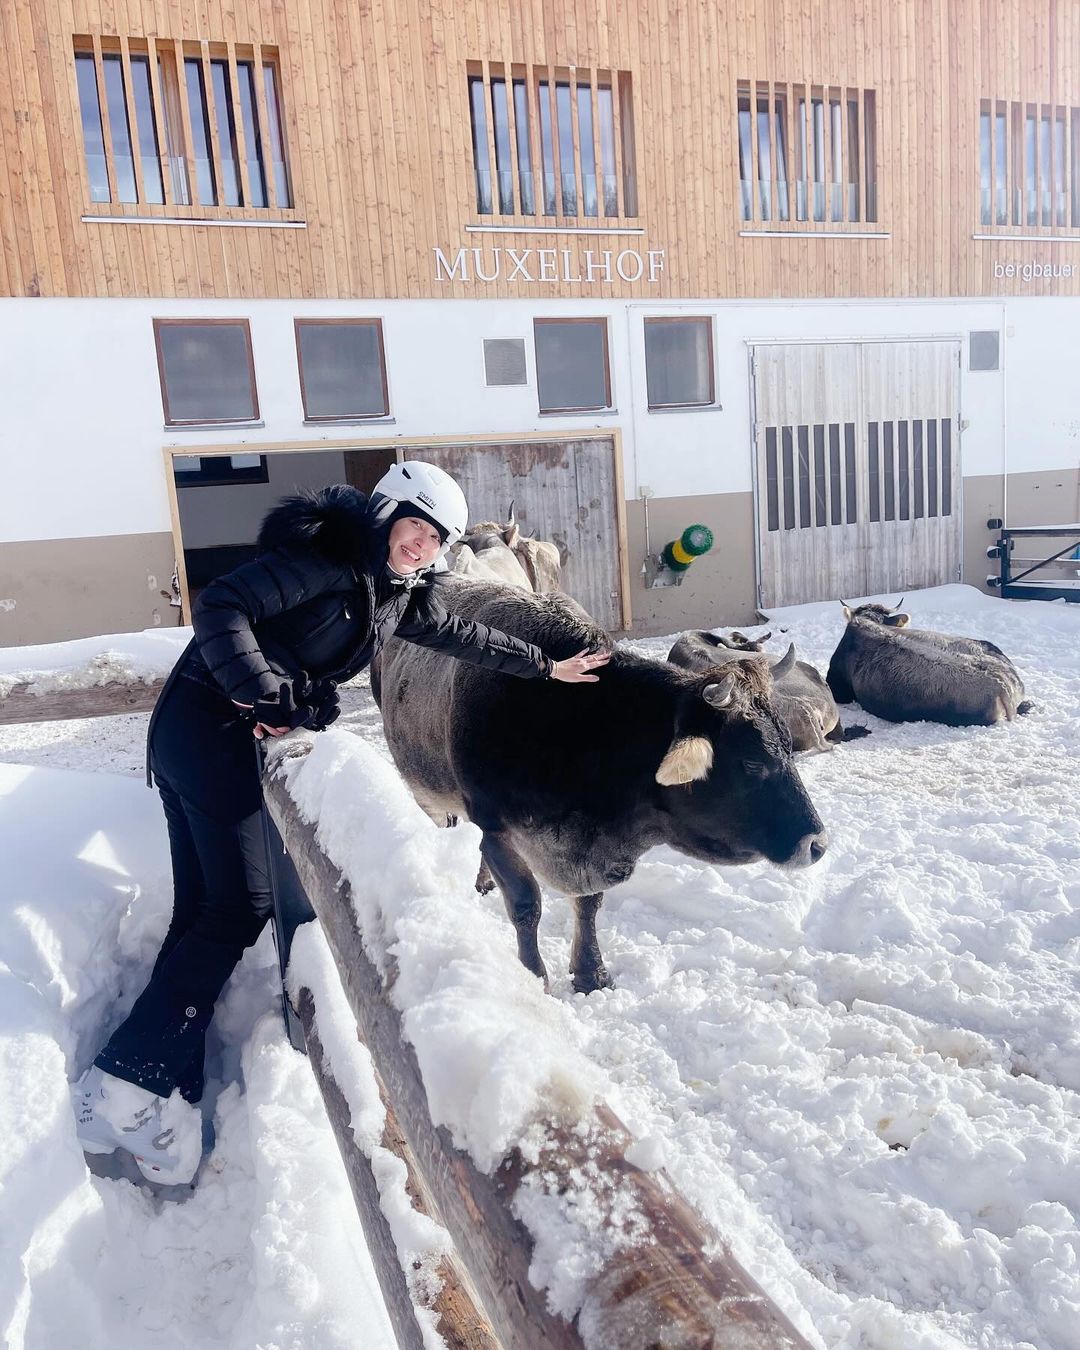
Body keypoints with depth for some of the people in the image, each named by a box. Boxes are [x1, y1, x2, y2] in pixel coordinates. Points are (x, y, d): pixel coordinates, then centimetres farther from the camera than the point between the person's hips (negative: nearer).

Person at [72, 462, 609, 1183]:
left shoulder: (399, 596, 14)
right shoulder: (330, 558, -12)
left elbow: (462, 635, 26)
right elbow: (222, 606, -20)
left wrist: (547, 666, 32)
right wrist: (266, 693, -23)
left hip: (226, 734, 9)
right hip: (207, 722, -9)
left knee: (202, 907, 5)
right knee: (239, 905, -10)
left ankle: (169, 1094, 10)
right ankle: (129, 1081, -4)